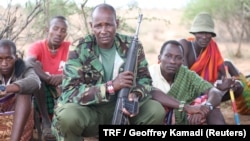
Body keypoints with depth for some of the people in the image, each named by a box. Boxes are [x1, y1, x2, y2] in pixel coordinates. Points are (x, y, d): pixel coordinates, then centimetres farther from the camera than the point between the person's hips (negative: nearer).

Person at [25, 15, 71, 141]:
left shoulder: (70, 47, -2)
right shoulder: (37, 46, -6)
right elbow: (29, 63, -29)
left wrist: (63, 77, -36)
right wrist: (51, 80, -41)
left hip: (63, 91, 1)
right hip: (42, 91, -1)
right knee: (36, 67, -26)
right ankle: (45, 121, -29)